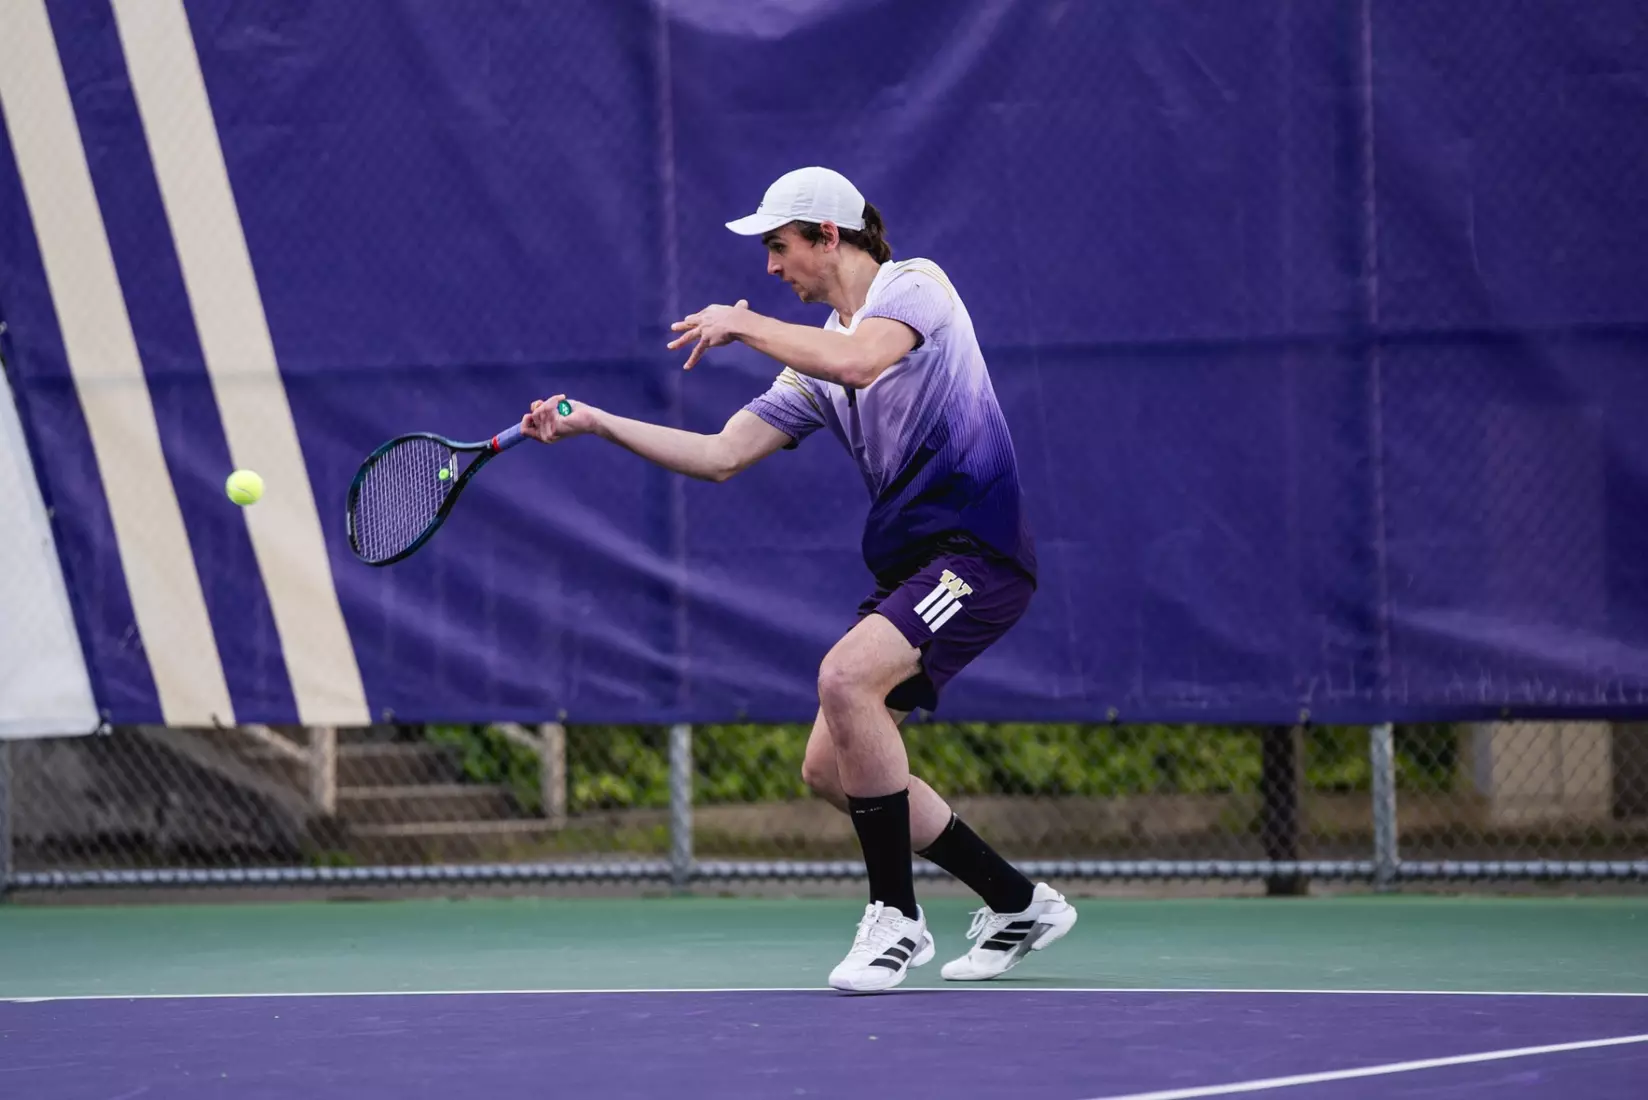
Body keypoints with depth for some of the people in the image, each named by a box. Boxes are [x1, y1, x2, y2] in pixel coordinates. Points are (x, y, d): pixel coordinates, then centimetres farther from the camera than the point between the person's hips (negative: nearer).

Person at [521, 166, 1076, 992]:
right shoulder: (817, 358, 17)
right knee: (830, 770, 5)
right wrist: (594, 423, 11)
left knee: (846, 676, -29)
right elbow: (720, 456, 17)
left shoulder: (913, 285, -5)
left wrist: (744, 324, -14)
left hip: (977, 550, -9)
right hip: (908, 565, 9)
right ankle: (1019, 906, 17)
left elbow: (859, 361, -27)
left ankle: (896, 916, -18)